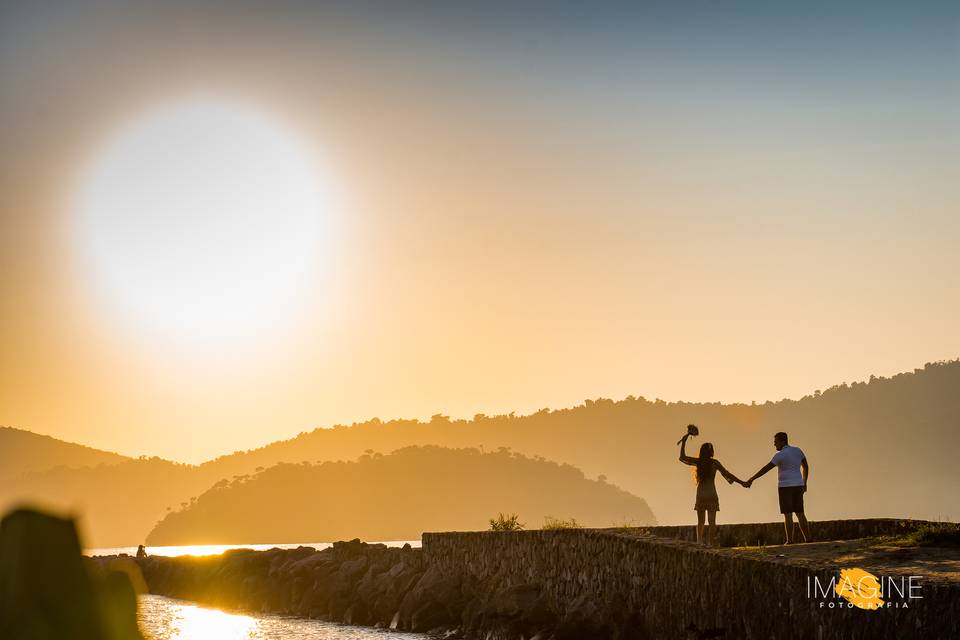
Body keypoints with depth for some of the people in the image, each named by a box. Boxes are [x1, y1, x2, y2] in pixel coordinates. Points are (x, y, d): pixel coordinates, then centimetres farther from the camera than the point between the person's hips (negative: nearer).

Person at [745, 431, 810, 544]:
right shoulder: (797, 450, 9)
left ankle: (790, 541, -8)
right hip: (797, 486, 7)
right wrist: (804, 483, 25)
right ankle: (808, 540, 3)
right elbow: (806, 466, 18)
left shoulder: (780, 455, -13)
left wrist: (752, 479, -9)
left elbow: (766, 468, -13)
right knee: (800, 514, 8)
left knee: (788, 515, -5)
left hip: (785, 486, -7)